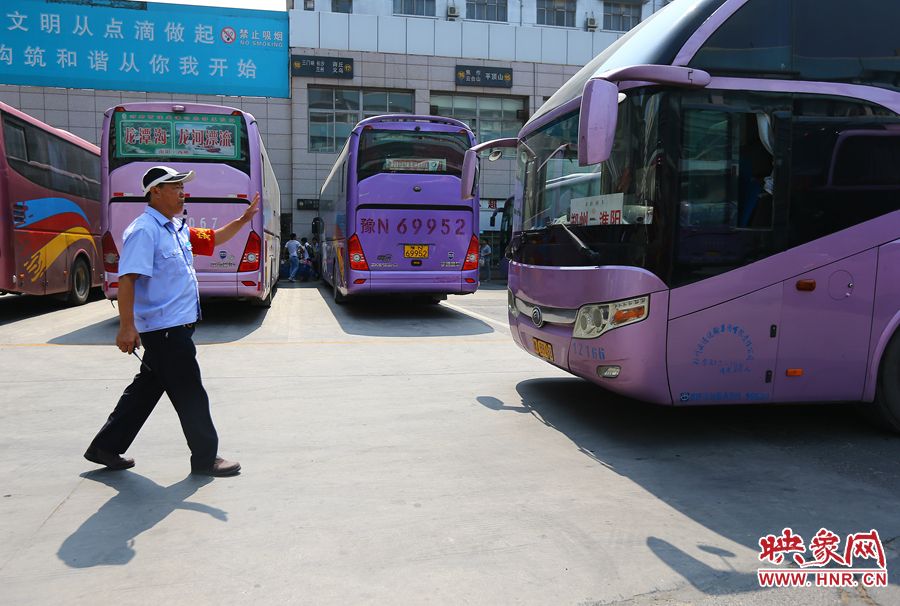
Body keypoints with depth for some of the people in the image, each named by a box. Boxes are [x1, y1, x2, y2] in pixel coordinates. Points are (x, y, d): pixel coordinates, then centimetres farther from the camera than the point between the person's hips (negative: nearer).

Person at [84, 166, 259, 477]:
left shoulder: (177, 229, 15)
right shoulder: (144, 230, -15)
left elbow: (212, 239, 30)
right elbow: (127, 279, -22)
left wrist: (242, 220, 20)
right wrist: (126, 327, -27)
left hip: (173, 327, 10)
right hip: (164, 329, -10)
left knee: (147, 388, 18)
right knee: (191, 396, 0)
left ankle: (105, 448, 31)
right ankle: (205, 459, 13)